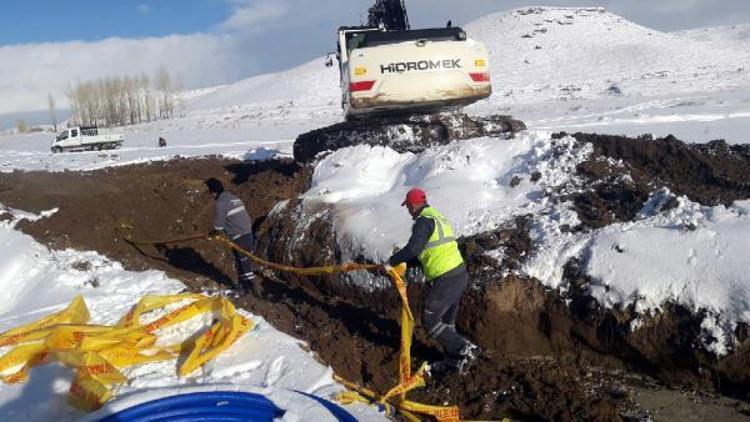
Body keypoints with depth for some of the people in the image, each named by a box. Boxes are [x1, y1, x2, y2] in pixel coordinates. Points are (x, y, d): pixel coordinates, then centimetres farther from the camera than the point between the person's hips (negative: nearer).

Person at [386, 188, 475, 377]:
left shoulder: (424, 220, -12)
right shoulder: (439, 217, 18)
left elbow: (413, 249, -25)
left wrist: (393, 261, -11)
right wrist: (404, 262, 21)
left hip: (444, 281, -9)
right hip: (460, 275, 9)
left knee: (430, 321, 4)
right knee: (446, 321, 19)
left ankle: (462, 349, 3)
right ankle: (452, 360, 27)